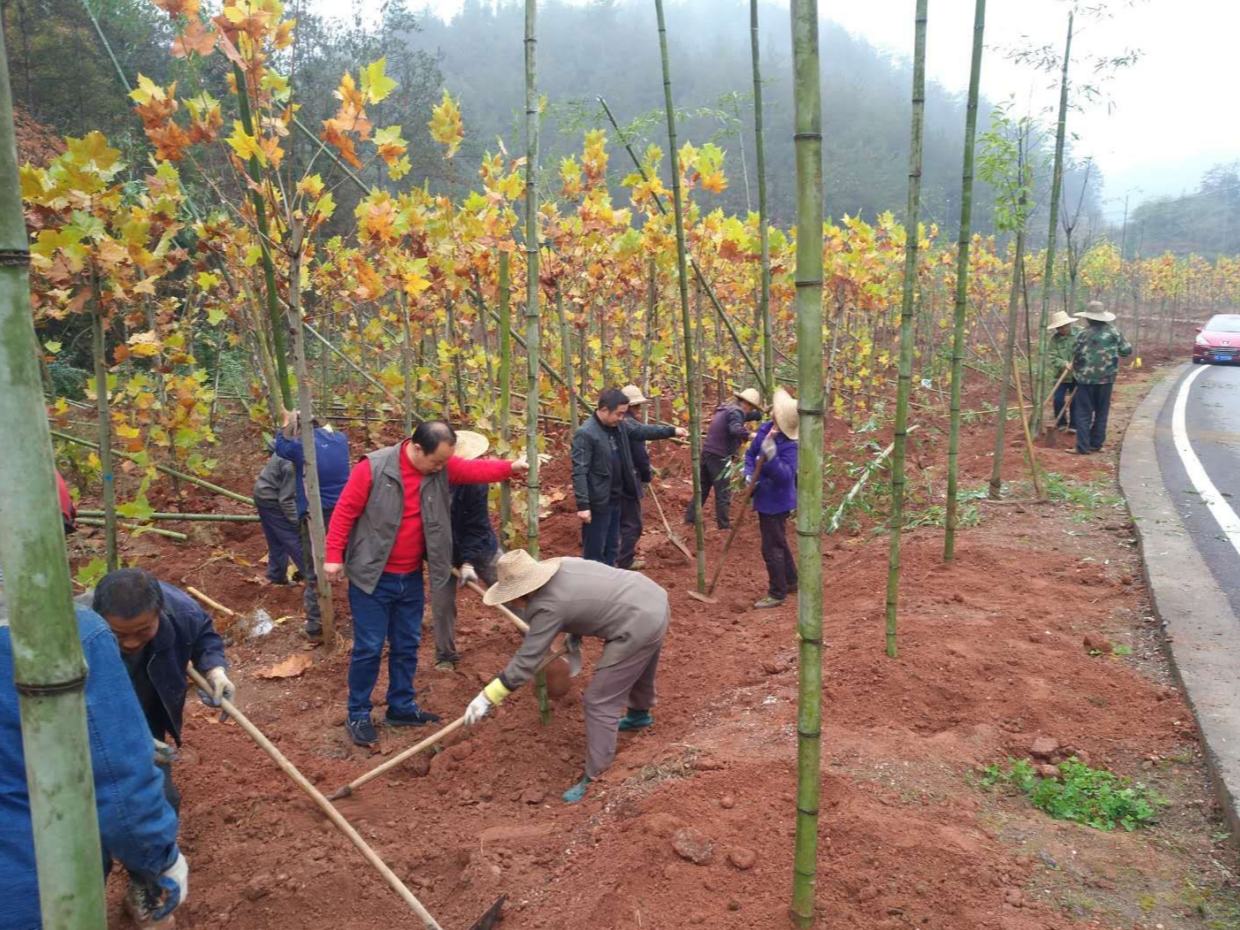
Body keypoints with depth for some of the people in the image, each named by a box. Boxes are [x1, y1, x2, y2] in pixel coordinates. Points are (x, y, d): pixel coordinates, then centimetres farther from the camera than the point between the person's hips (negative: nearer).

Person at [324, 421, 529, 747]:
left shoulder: (442, 467, -4)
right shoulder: (373, 467, -18)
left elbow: (475, 470, -14)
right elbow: (345, 511, -13)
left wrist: (510, 468, -30)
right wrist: (334, 556, -13)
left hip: (411, 578, 5)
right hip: (372, 577, -5)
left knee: (407, 646, 15)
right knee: (368, 648, 2)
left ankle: (401, 707, 31)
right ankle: (358, 715, 18)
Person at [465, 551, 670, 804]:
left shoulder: (547, 607, -17)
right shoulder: (563, 566, 5)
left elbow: (524, 664, -16)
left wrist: (486, 698, -11)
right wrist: (574, 638, 23)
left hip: (638, 627, -10)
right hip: (656, 599, 10)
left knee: (599, 702, -1)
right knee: (638, 666, 37)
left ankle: (594, 780, 7)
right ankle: (641, 713, 65)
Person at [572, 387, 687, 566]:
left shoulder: (619, 425, 4)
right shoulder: (585, 434, -20)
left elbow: (642, 430, 22)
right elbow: (579, 473, -22)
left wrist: (672, 430, 19)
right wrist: (583, 505, -26)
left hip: (615, 498, 9)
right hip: (597, 502, -9)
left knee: (611, 548, 19)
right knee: (594, 551, 0)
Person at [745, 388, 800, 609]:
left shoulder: (790, 445, -27)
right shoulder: (764, 429, -5)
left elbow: (785, 476, -33)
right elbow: (751, 453, 6)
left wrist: (771, 456, -45)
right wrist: (749, 475, -9)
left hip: (776, 501, -9)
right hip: (765, 497, 9)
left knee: (772, 547, 0)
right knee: (778, 541, 25)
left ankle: (777, 593, 16)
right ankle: (791, 580, 44)